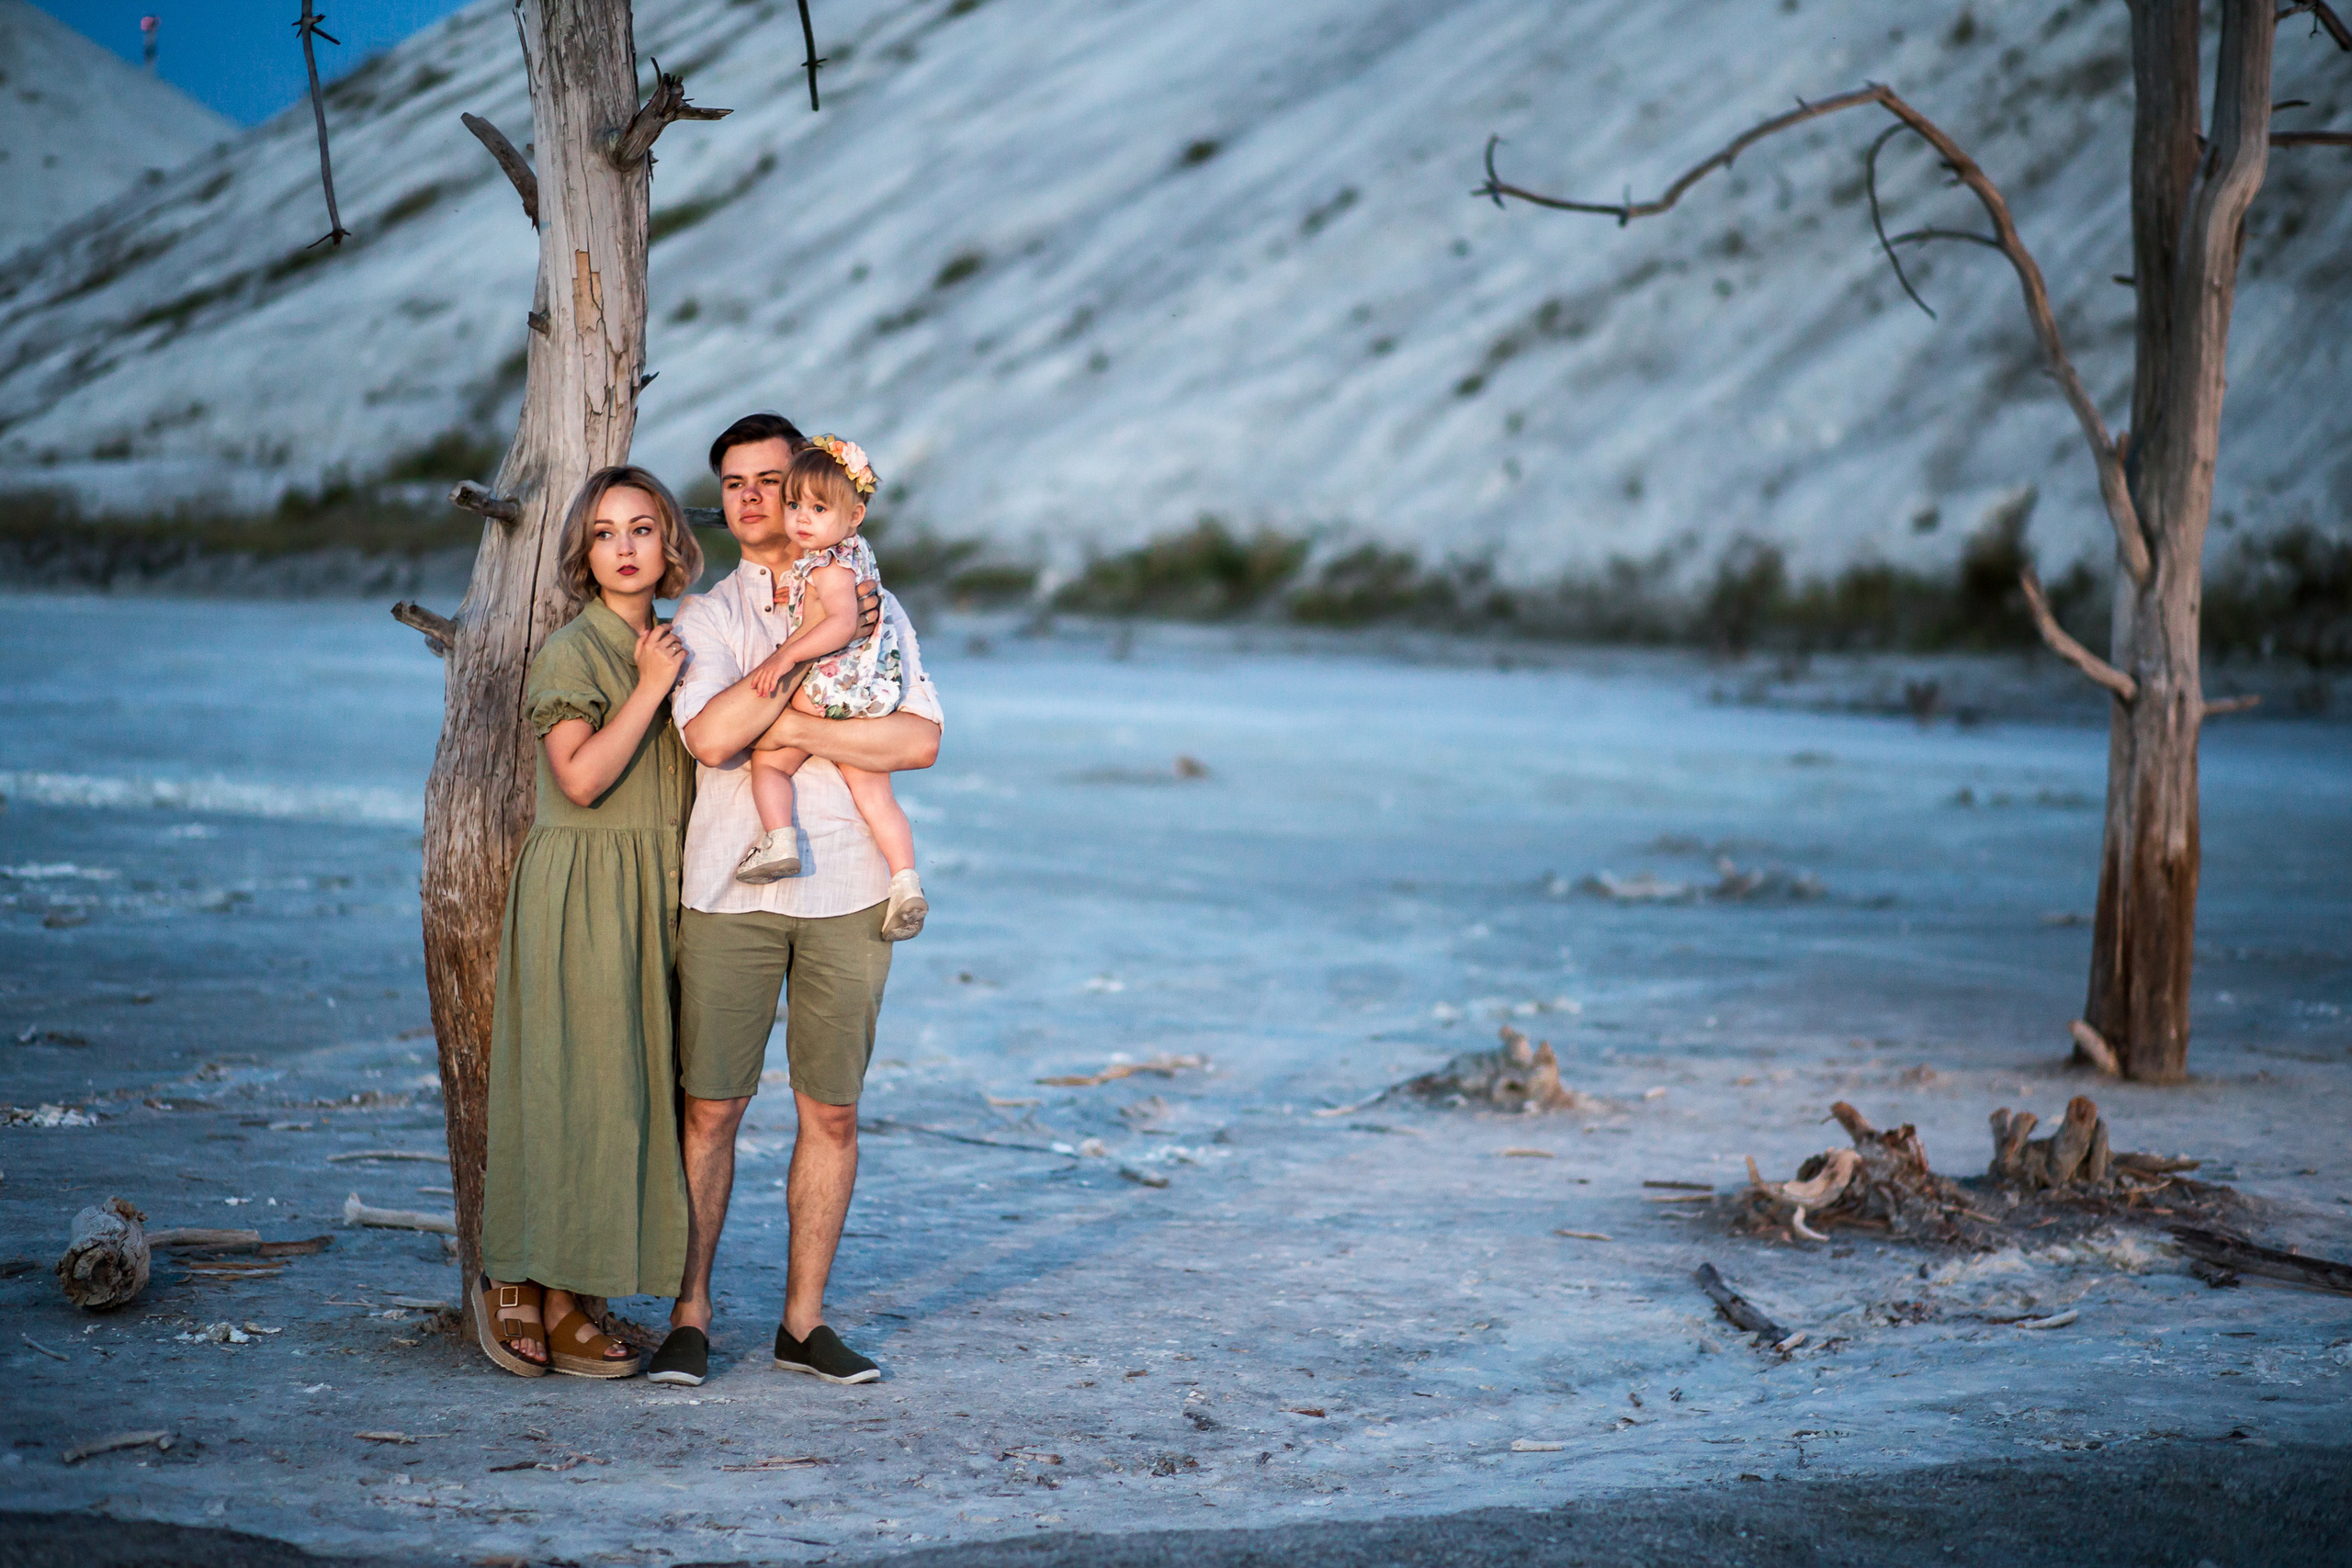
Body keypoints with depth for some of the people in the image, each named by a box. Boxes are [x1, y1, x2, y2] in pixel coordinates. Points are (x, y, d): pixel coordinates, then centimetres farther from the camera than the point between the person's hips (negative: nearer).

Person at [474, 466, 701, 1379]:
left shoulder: (676, 645, 14)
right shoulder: (572, 651, -9)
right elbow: (581, 775, -21)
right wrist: (652, 686, -16)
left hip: (653, 893, 7)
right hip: (580, 889, -7)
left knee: (625, 1088, 6)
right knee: (570, 1088, -5)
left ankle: (560, 1298, 12)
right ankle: (509, 1282, 7)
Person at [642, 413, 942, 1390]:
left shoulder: (876, 608, 11)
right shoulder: (704, 618, 8)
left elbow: (918, 739, -3)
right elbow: (710, 736, -12)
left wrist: (793, 729, -10)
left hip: (847, 892, 1)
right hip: (729, 894, -1)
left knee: (832, 1113, 4)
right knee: (709, 1108, -1)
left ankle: (804, 1321, 13)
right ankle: (689, 1318, 10)